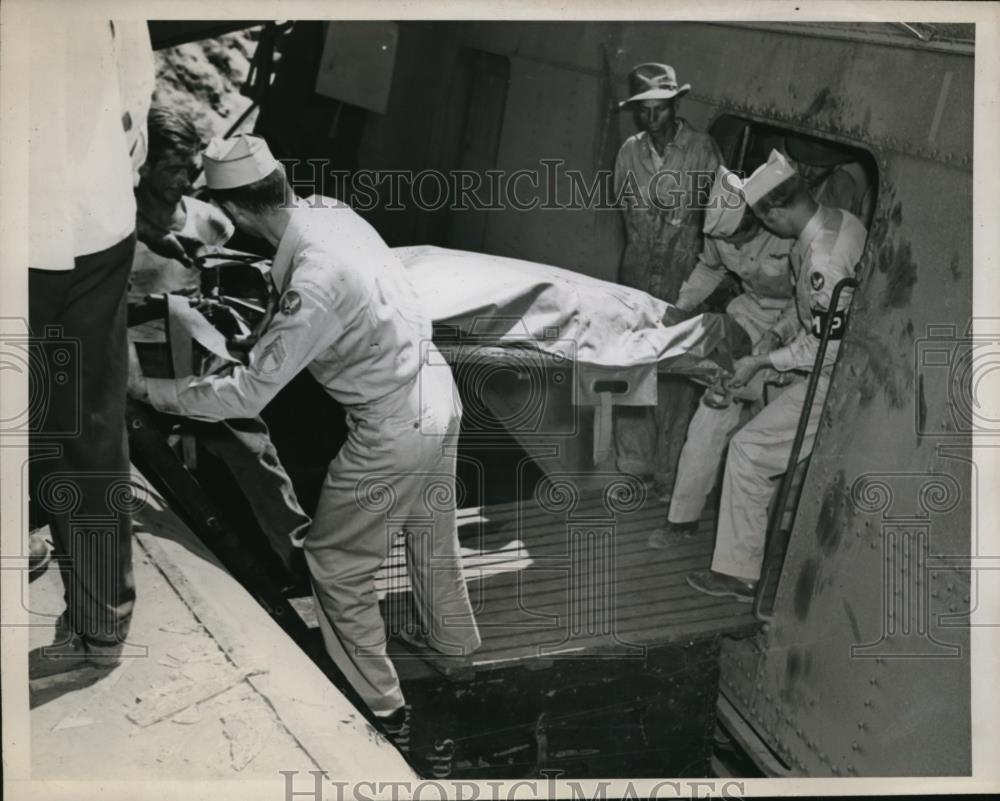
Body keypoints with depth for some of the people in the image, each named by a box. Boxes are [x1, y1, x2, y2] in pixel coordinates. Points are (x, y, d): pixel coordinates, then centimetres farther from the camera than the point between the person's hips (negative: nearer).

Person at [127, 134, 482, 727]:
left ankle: (383, 705, 24)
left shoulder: (314, 285, -31)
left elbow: (248, 395, -24)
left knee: (336, 566, 10)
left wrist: (147, 388, -13)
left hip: (393, 433, -9)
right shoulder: (330, 210, -8)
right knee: (434, 539, 28)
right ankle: (459, 653, 51)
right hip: (438, 394, 9)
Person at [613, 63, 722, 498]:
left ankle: (669, 470, 8)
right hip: (638, 272, 3)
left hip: (683, 275, -3)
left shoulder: (702, 149, -4)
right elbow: (626, 206, 12)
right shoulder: (630, 151, 6)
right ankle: (634, 459, 19)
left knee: (675, 373, -2)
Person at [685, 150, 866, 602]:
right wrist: (780, 331, 9)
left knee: (749, 451, -4)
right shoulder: (841, 220, 3)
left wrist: (761, 361, -12)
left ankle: (740, 572, 7)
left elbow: (825, 350, -22)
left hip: (833, 381, -10)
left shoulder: (823, 262, -28)